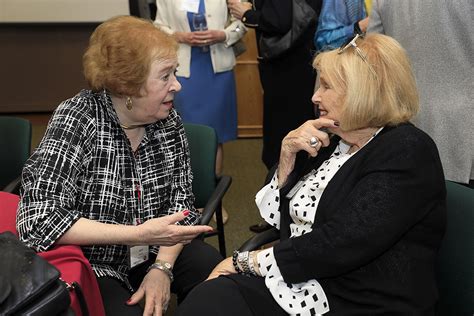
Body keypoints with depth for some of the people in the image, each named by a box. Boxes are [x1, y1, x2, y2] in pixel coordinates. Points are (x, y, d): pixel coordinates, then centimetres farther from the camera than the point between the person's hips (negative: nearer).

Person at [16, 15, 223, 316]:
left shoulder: (168, 119, -6)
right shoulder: (76, 120, -21)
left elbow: (181, 198, 0)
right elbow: (38, 220, -29)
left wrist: (163, 266, -17)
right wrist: (140, 234, -33)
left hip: (155, 251, 4)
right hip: (92, 264, -4)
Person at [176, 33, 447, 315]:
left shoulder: (408, 153, -11)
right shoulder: (333, 139, 12)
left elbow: (337, 244, -20)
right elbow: (276, 218, 14)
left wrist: (247, 261, -11)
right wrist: (287, 156, -2)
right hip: (297, 283, 6)